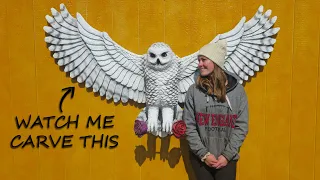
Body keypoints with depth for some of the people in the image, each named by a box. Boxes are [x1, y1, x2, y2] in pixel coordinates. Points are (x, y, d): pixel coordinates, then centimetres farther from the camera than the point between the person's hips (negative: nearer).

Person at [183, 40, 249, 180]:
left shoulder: (237, 90, -3)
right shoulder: (193, 90, -4)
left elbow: (241, 126, -3)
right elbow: (189, 126, -4)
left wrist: (227, 155, -10)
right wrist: (204, 154, -10)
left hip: (227, 159, 0)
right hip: (200, 158, 0)